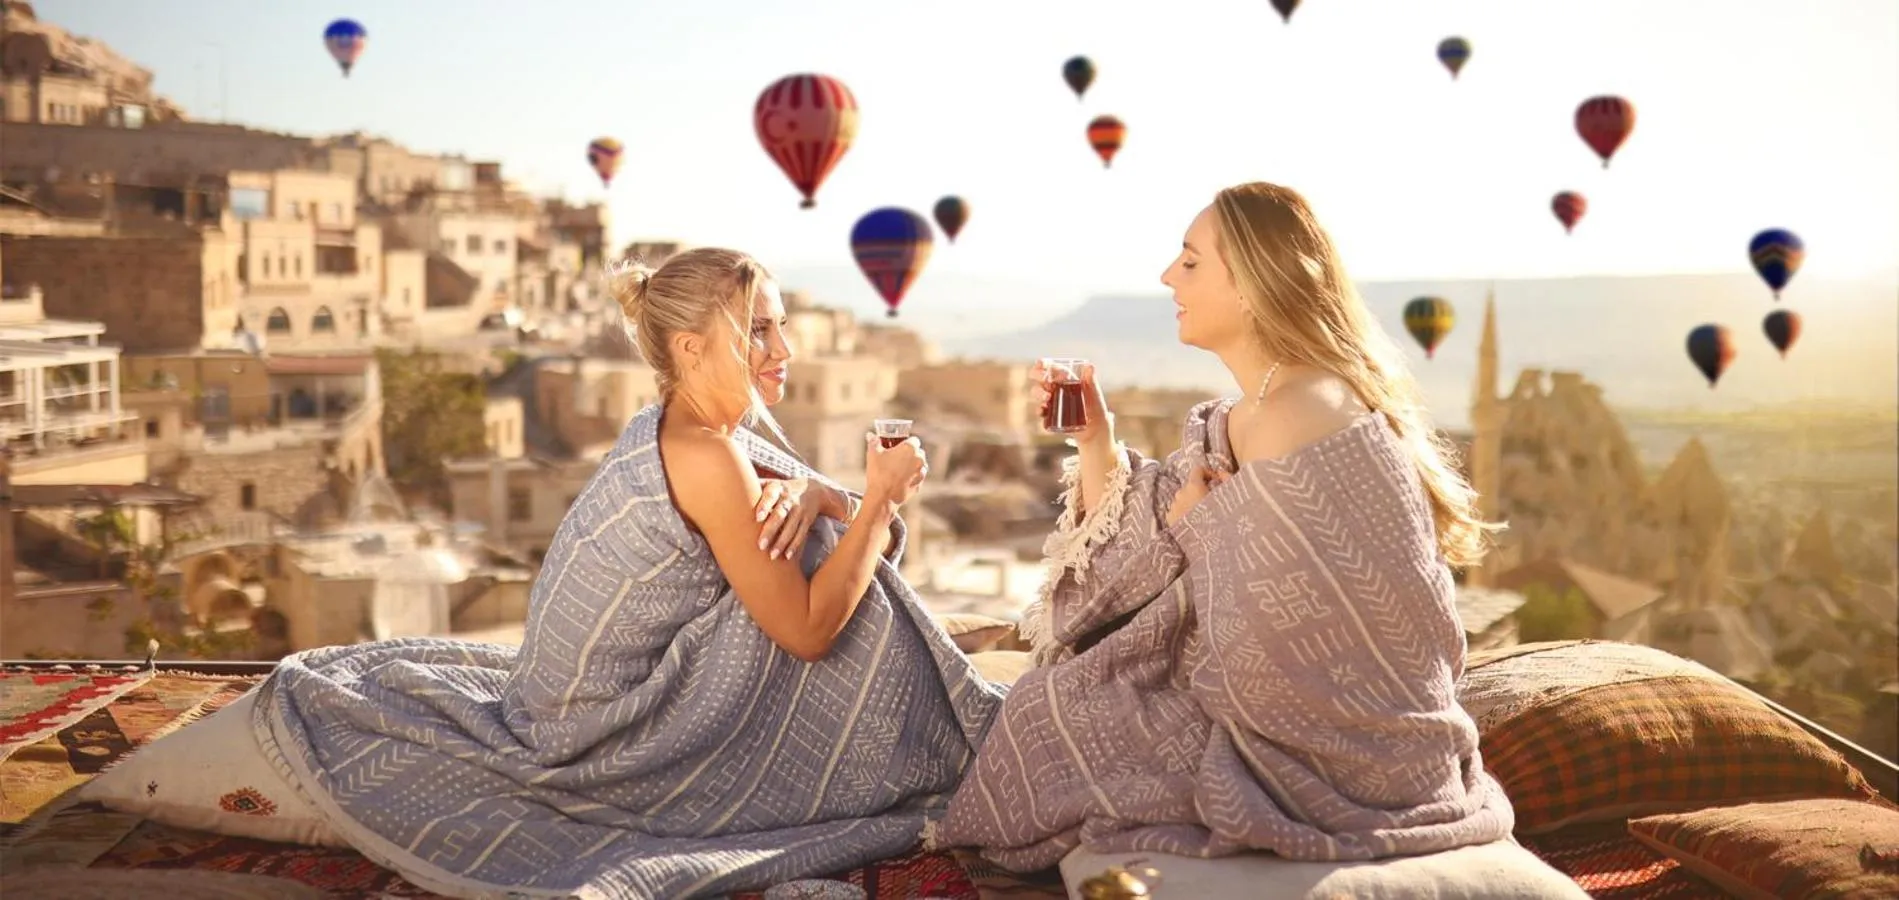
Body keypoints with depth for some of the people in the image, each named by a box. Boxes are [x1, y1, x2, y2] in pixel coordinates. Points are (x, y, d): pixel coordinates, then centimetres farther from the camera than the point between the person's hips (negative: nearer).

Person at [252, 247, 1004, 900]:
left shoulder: (670, 430, 2)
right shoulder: (708, 457, -26)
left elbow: (867, 525, 5)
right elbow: (809, 629, -24)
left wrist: (809, 491, -18)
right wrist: (879, 498, -17)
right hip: (618, 738, -9)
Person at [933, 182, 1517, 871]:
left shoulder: (1297, 421, -26)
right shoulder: (1233, 422, 5)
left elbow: (1259, 658, -27)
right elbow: (1123, 564, 8)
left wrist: (1197, 526, -12)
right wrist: (1094, 435, 1)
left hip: (1345, 754, -9)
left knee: (1051, 716, 2)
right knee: (1067, 695, 18)